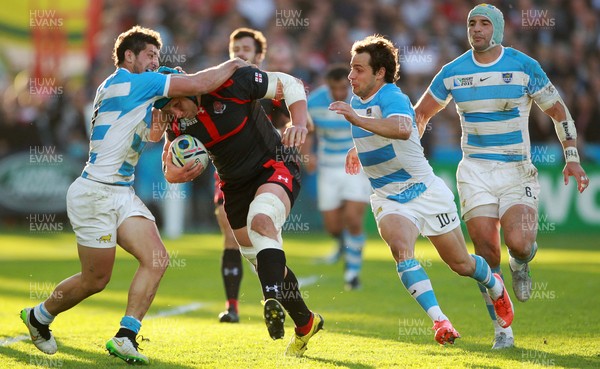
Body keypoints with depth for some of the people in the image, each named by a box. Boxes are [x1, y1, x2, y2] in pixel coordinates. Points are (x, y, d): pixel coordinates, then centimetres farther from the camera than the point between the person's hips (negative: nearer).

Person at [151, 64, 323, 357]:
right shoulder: (179, 126, -7)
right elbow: (170, 168, 4)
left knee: (261, 219, -36)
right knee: (261, 262, 9)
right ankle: (305, 323, 28)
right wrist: (174, 174, -20)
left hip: (275, 167, -6)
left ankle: (273, 299, -51)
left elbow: (290, 85, -11)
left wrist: (299, 124, -25)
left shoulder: (233, 83, -21)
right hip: (235, 186, 6)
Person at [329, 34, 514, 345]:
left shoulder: (392, 98, -22)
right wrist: (357, 149, 39)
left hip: (424, 189, -5)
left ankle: (494, 285, 43)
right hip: (387, 198, 6)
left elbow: (402, 129, -47)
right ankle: (439, 321, -30)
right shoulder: (357, 100, 5)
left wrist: (358, 120, -54)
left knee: (461, 264, 8)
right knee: (401, 249, -27)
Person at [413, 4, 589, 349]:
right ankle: (503, 330, 6)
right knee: (487, 252, -8)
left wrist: (572, 158, -4)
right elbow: (421, 114, 16)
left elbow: (559, 111, 4)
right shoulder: (452, 72, 2)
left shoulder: (524, 67, -4)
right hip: (476, 170, 2)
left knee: (519, 243, -23)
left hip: (517, 171, -2)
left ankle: (520, 265, 16)